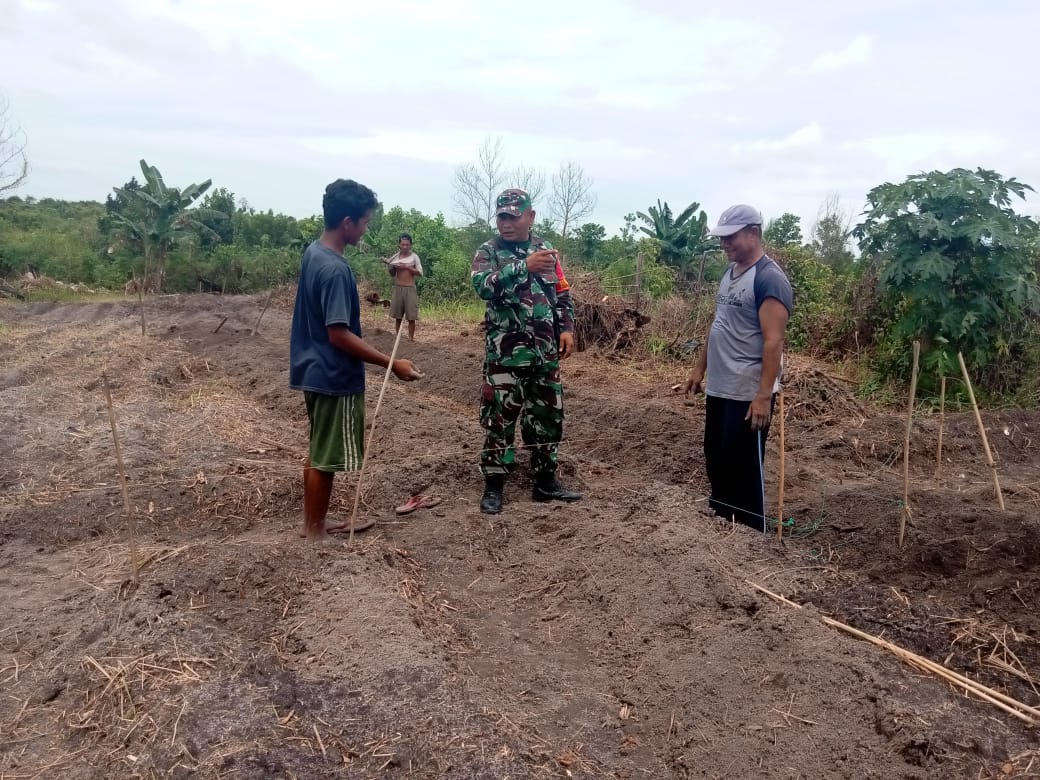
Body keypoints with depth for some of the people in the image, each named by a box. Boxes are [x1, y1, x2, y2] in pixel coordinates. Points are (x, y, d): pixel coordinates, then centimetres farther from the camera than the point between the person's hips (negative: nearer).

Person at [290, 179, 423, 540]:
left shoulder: (314, 251, 7)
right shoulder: (335, 269, -23)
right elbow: (339, 335, -25)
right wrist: (392, 364, -23)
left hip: (315, 369, 10)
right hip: (333, 375, -10)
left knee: (319, 453, 18)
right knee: (325, 458, 2)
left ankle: (313, 525, 30)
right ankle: (315, 535, 15)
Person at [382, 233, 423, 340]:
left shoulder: (414, 257, -3)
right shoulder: (395, 257, 8)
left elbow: (420, 273, -9)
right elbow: (392, 274, 14)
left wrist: (407, 267, -16)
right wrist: (391, 267, -6)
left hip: (410, 289, -4)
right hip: (397, 288, 4)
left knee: (411, 316, -5)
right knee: (398, 315, 10)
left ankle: (411, 338, 1)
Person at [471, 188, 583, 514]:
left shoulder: (547, 251, 11)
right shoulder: (488, 251, -2)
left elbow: (563, 294, 15)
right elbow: (483, 284, -23)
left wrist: (567, 328, 2)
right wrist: (525, 266, -29)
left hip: (545, 352, 5)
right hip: (505, 353, -4)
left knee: (548, 415, 10)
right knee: (499, 417, -1)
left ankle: (546, 481, 22)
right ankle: (493, 485, 10)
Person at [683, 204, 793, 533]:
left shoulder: (769, 278, -16)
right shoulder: (729, 273, 12)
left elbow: (773, 341, -20)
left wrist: (764, 395, -24)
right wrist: (700, 369, 19)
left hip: (748, 394, -9)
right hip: (718, 388, 9)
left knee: (743, 470, 0)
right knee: (716, 463, 18)